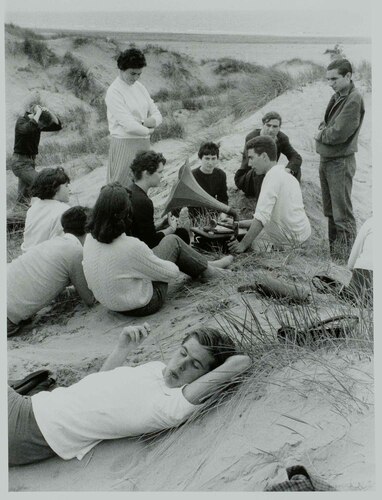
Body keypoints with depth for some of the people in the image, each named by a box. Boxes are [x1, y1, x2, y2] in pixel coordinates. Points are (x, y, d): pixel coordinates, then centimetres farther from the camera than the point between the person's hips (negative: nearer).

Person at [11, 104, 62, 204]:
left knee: (23, 196, 10)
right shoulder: (21, 121, -15)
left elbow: (58, 126, 2)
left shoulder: (39, 124, 5)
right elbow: (28, 129, -39)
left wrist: (48, 112, -12)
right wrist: (38, 113, -29)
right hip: (20, 163, -7)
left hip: (31, 162, 7)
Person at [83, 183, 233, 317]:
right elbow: (171, 272, -17)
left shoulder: (90, 240, -11)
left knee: (170, 239, 17)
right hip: (143, 305, -7)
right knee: (172, 241, 5)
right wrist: (174, 268, 5)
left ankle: (204, 266, 35)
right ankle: (206, 270, 26)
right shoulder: (132, 246, -32)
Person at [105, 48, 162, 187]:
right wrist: (147, 130, -6)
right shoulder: (114, 92, -12)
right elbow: (128, 124, -20)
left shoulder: (139, 87, 11)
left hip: (144, 144, 8)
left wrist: (149, 122, -11)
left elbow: (157, 115, 10)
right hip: (124, 144, -7)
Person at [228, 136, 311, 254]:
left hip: (292, 242, -9)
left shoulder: (273, 175, -14)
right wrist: (242, 224, 18)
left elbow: (262, 217, -22)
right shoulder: (286, 175, 16)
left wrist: (243, 244, -18)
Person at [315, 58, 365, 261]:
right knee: (330, 211, 17)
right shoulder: (337, 96, 10)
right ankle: (333, 252, 29)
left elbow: (339, 133, -22)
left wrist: (321, 134, -6)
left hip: (340, 161, -9)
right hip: (326, 159, 9)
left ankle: (346, 258, 3)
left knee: (342, 214, -4)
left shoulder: (354, 100, -17)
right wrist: (323, 129, -4)